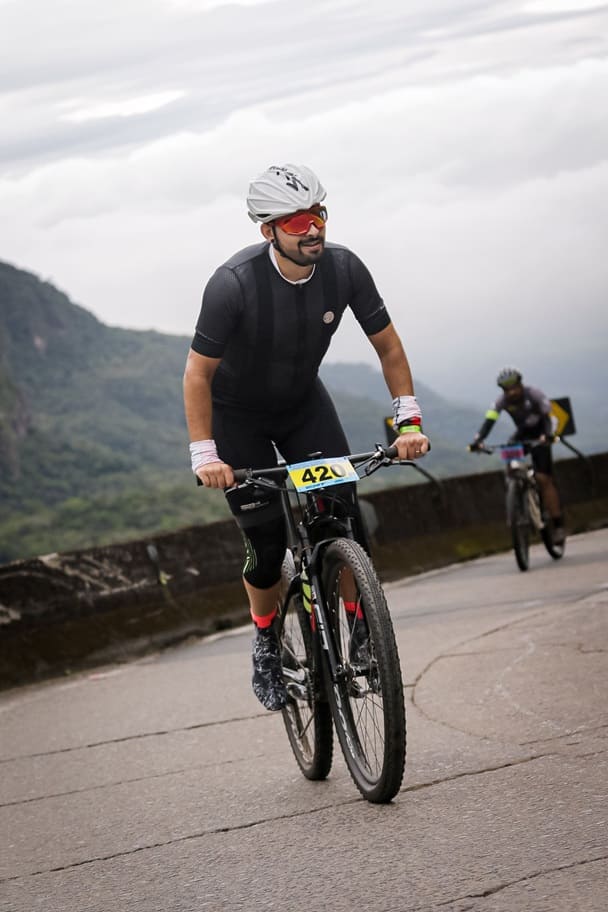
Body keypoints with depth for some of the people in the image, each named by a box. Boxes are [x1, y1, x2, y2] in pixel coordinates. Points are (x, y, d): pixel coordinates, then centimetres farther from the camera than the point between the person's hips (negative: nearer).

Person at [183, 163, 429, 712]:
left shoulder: (343, 268, -21)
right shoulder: (233, 284, -32)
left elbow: (387, 344, -8)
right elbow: (199, 373, -23)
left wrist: (409, 420, -14)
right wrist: (204, 453, -28)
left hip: (304, 403, 3)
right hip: (237, 415, -3)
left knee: (344, 517, -12)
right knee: (267, 543, -5)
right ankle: (266, 645, 20)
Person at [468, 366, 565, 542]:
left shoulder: (534, 394, -26)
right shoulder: (502, 400, -18)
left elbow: (547, 416, -36)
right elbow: (489, 420, -29)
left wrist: (547, 435, -57)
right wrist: (477, 440, -45)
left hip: (539, 436, -5)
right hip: (522, 433, 5)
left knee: (543, 479, -15)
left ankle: (558, 525, -14)